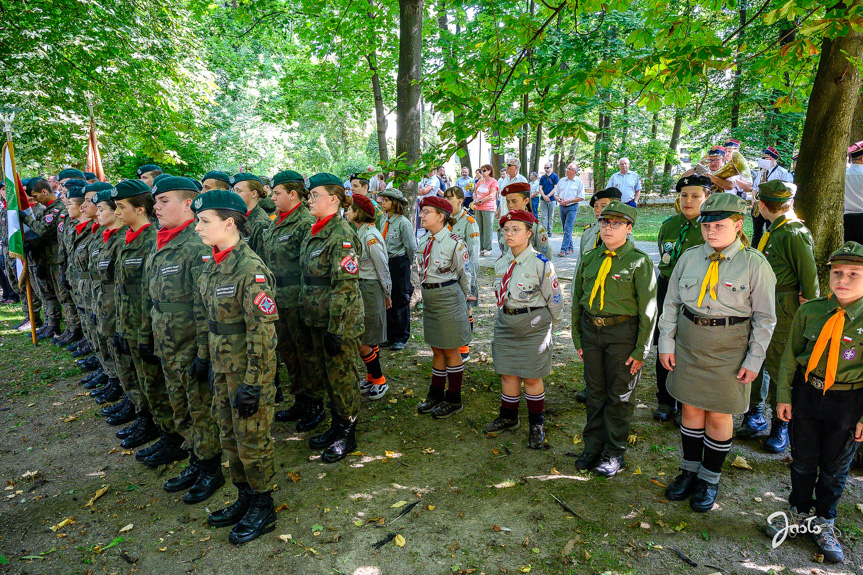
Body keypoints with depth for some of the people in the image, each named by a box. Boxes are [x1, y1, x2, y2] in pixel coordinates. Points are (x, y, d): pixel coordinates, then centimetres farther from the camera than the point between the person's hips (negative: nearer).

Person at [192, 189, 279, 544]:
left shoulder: (250, 269, -22)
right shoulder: (211, 267, 5)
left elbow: (263, 332, -23)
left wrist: (252, 384, -21)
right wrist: (205, 358, 16)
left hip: (248, 369, -9)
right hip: (222, 367, 9)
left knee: (252, 439, 6)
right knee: (229, 436, 20)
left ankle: (263, 509, 27)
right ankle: (244, 498, 39)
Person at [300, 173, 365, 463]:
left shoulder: (341, 236, -17)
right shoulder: (315, 233, 11)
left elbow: (345, 286, -21)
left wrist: (335, 329, -21)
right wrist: (310, 316, 19)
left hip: (340, 321, -9)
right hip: (318, 319, 9)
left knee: (342, 376, 4)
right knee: (328, 374, 18)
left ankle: (347, 434, 20)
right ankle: (336, 425, 34)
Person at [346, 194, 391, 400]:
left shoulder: (371, 237, -19)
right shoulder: (360, 233, 8)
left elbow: (383, 269, -14)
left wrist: (387, 295, -4)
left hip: (370, 290, -9)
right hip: (360, 288, 9)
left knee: (360, 340, -3)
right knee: (367, 339, 16)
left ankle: (379, 380, 13)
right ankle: (372, 378, 30)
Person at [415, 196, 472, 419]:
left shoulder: (455, 243, -15)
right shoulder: (424, 240, 5)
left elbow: (464, 275, -6)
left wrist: (460, 300, 5)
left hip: (448, 298, -7)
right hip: (429, 297, 7)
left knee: (450, 350, 5)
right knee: (436, 350, 17)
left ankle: (454, 400, 20)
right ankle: (436, 394, 31)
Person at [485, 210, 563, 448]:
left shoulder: (541, 264, -14)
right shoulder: (501, 262, 4)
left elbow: (555, 300, -6)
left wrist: (547, 327, 5)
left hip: (533, 325, -5)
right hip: (505, 323, 5)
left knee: (532, 377, 5)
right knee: (507, 373, 14)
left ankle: (536, 425, 23)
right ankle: (508, 417, 33)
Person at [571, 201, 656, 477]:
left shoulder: (640, 262, -8)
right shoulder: (589, 258, 6)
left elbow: (648, 309, -8)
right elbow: (577, 299, 11)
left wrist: (641, 350, -10)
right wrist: (577, 338, 9)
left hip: (622, 332, -4)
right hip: (591, 330, 4)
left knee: (619, 395, 8)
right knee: (594, 392, 14)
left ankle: (614, 453, 25)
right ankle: (593, 446, 31)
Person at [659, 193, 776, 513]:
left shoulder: (755, 264, -8)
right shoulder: (689, 258, 1)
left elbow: (765, 318, -4)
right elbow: (671, 304, 6)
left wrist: (754, 360, -6)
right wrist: (666, 343, 2)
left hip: (729, 347, -3)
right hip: (688, 341, 3)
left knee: (719, 414, 8)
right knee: (691, 408, 13)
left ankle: (710, 479, 28)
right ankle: (690, 470, 33)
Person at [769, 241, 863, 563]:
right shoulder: (809, 312, -7)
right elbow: (790, 356, 1)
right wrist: (783, 396, 2)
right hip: (806, 393, 2)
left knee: (835, 469, 15)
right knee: (802, 461, 17)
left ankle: (824, 524, 37)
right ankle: (800, 514, 39)